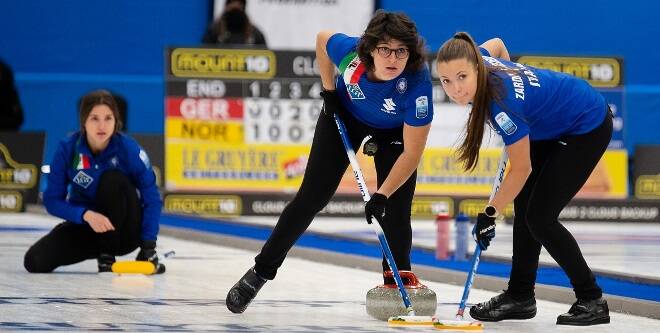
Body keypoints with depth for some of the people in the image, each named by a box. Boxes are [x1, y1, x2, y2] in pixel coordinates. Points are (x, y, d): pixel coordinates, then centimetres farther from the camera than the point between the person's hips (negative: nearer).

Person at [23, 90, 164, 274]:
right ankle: (102, 249, 6)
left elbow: (152, 199, -17)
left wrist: (148, 244, -29)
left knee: (112, 179, -30)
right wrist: (86, 214, -30)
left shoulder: (129, 148, -19)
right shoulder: (67, 148, -15)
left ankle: (107, 252, -15)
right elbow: (52, 200, -11)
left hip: (125, 231, -2)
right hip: (85, 224, 2)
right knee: (36, 262, -18)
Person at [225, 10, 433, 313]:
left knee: (395, 212, -10)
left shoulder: (418, 82, -40)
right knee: (311, 197, -1)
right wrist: (329, 89, -7)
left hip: (394, 131, -1)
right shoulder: (351, 52, -36)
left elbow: (412, 152, -34)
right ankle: (260, 271, 9)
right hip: (346, 115, 1)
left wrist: (382, 195, -38)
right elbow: (322, 38, -9)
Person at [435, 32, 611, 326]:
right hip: (553, 122, 9)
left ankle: (592, 301, -1)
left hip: (588, 127, -9)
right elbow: (496, 44, 9)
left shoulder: (502, 103, -37)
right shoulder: (480, 59, -17)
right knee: (524, 205, 9)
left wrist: (490, 213, -17)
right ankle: (520, 297, 18)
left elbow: (521, 170, -25)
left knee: (540, 217, -10)